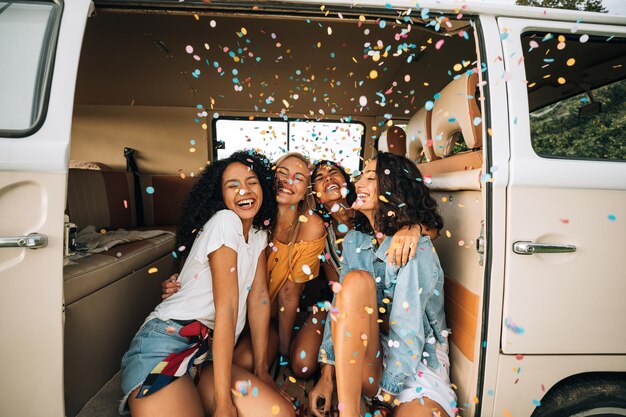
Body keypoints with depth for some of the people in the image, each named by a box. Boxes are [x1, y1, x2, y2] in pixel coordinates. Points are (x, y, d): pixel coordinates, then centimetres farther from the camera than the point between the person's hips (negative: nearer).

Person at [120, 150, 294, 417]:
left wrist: (261, 369, 5)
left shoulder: (258, 234, 12)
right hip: (166, 345, -7)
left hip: (209, 353, 7)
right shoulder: (225, 221, -13)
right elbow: (226, 307, -19)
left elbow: (258, 297, 7)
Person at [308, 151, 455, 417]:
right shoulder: (354, 241, 0)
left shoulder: (416, 248, -16)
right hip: (365, 359, 5)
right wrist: (327, 375, -10)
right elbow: (342, 304, -4)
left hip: (417, 363, -4)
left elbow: (408, 332, -20)